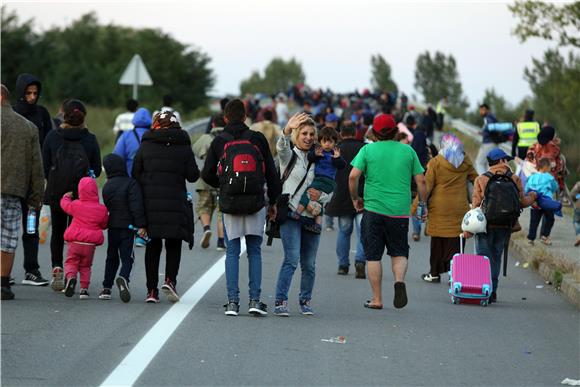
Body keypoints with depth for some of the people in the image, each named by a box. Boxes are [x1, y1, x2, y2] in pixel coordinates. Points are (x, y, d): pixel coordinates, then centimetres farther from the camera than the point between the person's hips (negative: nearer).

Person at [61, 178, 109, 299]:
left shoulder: (76, 205, -3)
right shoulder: (102, 209, -3)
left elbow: (65, 205, 18)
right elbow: (104, 225, 8)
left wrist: (66, 197, 39)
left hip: (74, 242, -1)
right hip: (90, 244, 1)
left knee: (71, 262, 8)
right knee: (85, 266, 15)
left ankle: (70, 277, -22)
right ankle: (84, 288, 5)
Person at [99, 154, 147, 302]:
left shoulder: (106, 187, 8)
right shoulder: (131, 183, -9)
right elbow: (136, 206, -16)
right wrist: (141, 225, -16)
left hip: (112, 227, 4)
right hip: (127, 227, -4)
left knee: (111, 257, 15)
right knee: (127, 257, -2)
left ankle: (106, 288, 14)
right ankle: (123, 278, -29)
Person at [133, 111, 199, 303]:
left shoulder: (145, 145, 2)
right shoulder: (183, 147, -1)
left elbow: (135, 173, 2)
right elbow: (193, 175, 0)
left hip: (150, 202, 1)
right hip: (176, 204, -1)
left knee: (153, 244, 8)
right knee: (174, 244, 12)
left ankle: (152, 290, 5)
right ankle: (170, 279, -9)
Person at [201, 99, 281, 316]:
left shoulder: (219, 142, 2)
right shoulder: (257, 139, 2)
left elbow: (207, 174, 3)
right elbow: (271, 173, 4)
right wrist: (273, 201, 14)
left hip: (230, 204, 0)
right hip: (255, 203, 0)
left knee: (232, 252, 5)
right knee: (254, 252, 7)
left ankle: (232, 301, -1)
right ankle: (255, 300, 0)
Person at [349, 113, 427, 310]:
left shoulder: (367, 150, 0)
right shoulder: (408, 150, 5)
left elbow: (353, 176, -9)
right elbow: (421, 180, 5)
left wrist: (355, 198, 6)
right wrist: (422, 204, 17)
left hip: (373, 209, -1)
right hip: (400, 211, 1)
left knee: (373, 256, 7)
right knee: (399, 252, 13)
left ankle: (377, 299, 7)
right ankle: (399, 280, -16)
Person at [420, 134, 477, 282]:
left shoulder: (435, 162, -5)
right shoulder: (465, 162, 4)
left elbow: (427, 186, -7)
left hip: (439, 208, -2)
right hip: (459, 209, 2)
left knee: (437, 242, 9)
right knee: (456, 242, 3)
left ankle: (435, 273, 16)